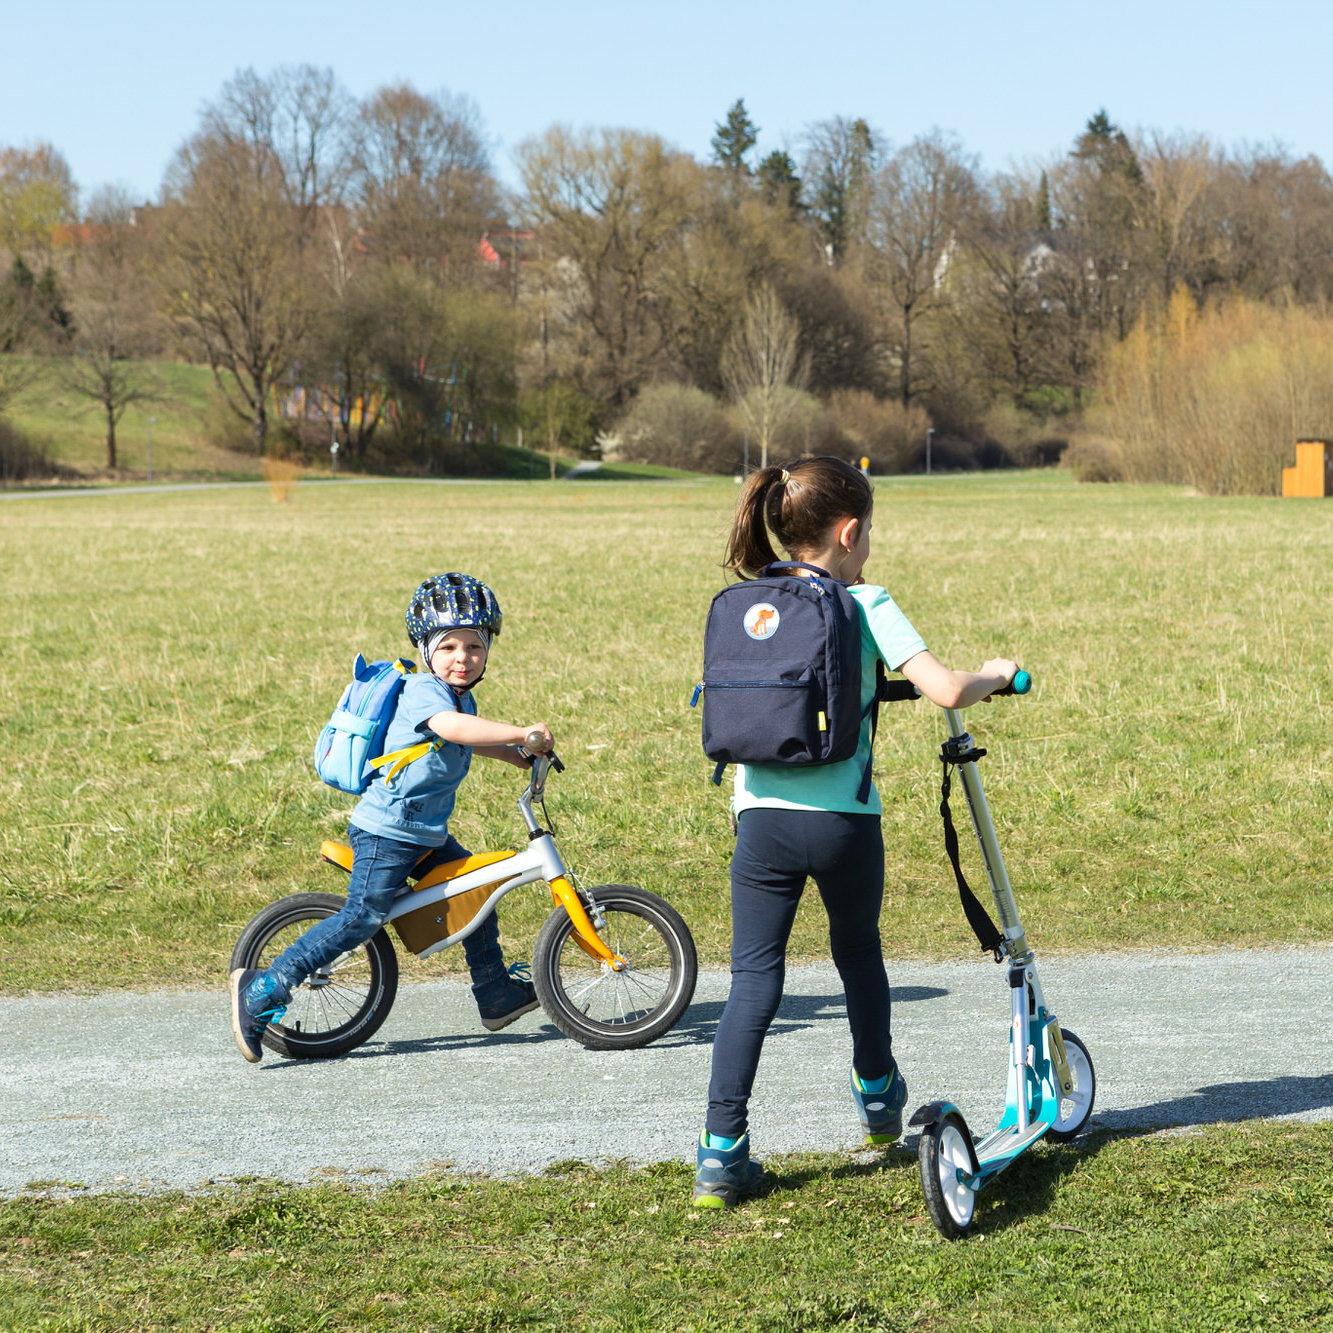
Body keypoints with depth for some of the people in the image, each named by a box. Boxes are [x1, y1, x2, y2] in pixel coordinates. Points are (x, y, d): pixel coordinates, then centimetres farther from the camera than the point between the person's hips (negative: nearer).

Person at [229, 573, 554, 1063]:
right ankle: (260, 991, -7)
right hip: (387, 832, -10)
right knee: (363, 917, -11)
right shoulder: (423, 690, -19)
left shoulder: (462, 698, 12)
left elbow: (469, 741, 36)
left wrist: (519, 757, 25)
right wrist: (521, 733, -44)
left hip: (426, 834, 10)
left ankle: (498, 995, 30)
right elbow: (451, 727, -41)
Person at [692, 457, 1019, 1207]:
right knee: (859, 954, 22)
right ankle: (878, 1095, 43)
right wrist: (996, 674, 7)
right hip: (844, 819, -2)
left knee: (754, 979, 4)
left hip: (762, 816, 2)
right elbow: (946, 690, -15)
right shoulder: (864, 604, -5)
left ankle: (723, 1152, -4)